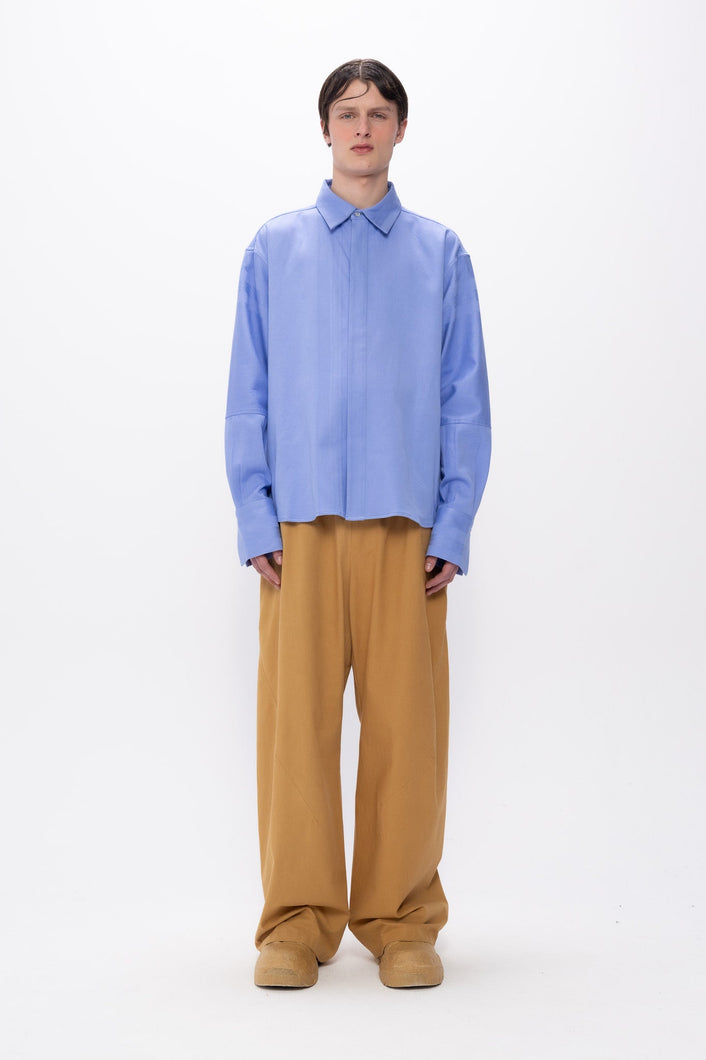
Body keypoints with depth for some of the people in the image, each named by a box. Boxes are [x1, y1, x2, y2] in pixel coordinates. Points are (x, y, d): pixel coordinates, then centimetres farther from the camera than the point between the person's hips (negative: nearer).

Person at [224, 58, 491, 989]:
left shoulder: (440, 255, 10)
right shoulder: (274, 250, 10)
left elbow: (465, 403, 7)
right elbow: (248, 398, 8)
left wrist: (453, 527, -1)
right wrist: (256, 519, -1)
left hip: (405, 526, 0)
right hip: (301, 524, 0)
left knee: (406, 722, 1)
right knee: (296, 720, -2)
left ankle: (402, 921, 15)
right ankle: (298, 923, 11)